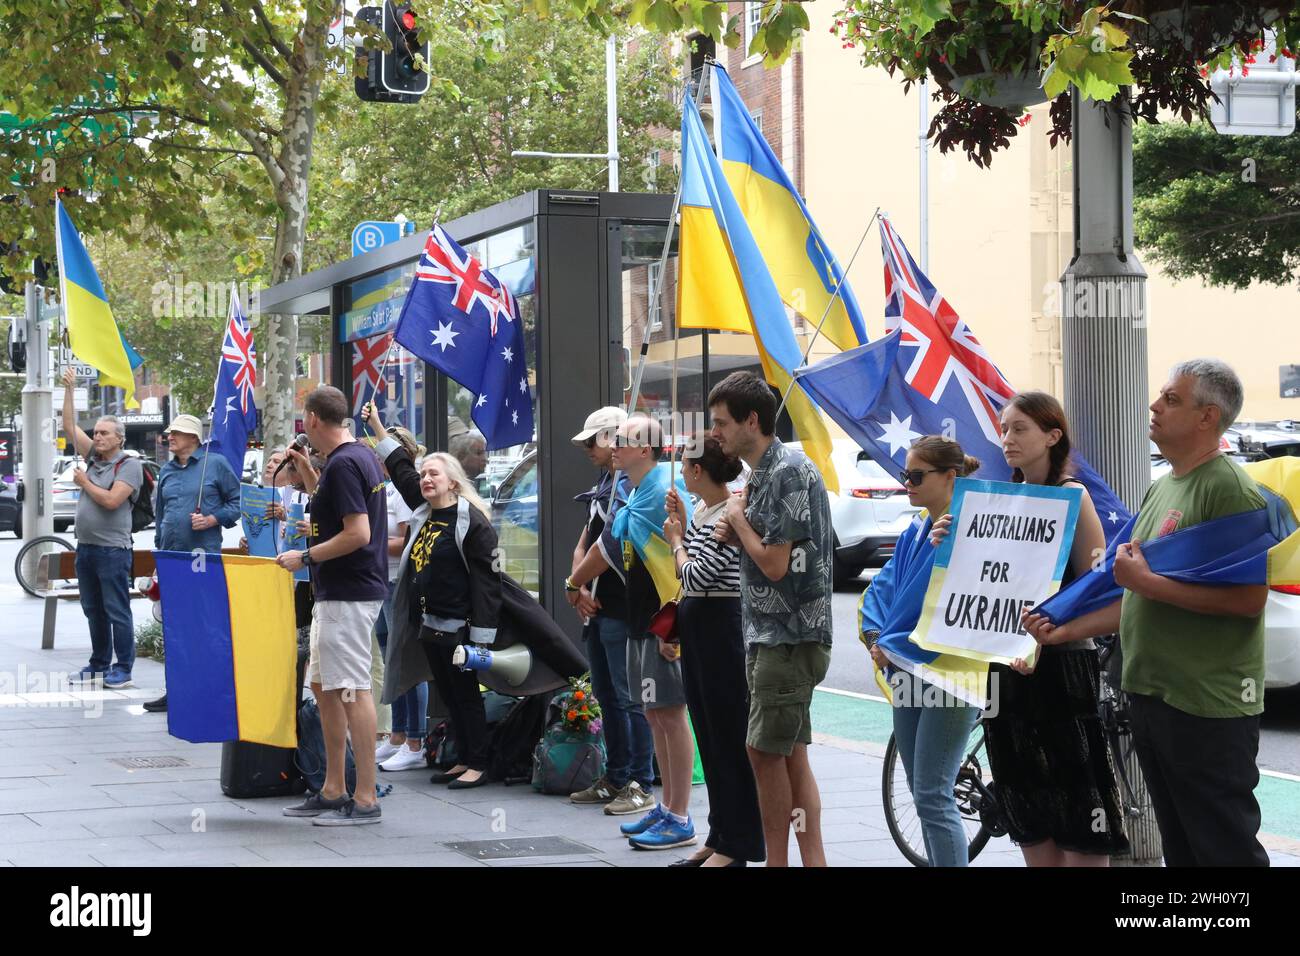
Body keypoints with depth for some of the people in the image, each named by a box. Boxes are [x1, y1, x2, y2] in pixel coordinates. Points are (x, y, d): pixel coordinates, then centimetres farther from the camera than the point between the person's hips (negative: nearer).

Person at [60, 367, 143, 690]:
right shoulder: (93, 458, 13)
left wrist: (85, 483, -7)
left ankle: (123, 669, -1)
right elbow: (70, 427, 12)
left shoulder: (129, 465, -8)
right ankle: (99, 664, 21)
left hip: (112, 550, -8)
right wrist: (69, 389, 6)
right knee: (94, 611, 13)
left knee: (117, 611, -5)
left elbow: (111, 500, -19)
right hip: (85, 546, 8)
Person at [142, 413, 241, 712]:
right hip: (171, 556, 6)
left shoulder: (216, 464, 0)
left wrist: (213, 519, -12)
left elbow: (237, 501, 1)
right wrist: (159, 548, 20)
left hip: (205, 555, -6)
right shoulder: (167, 471, 16)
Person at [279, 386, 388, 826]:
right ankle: (333, 791, 20)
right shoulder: (360, 456, 15)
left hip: (348, 595, -11)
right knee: (323, 686, 15)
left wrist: (306, 557, -15)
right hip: (337, 592, 11)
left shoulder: (342, 464, -17)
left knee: (352, 691, -8)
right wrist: (307, 473, 22)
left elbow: (357, 533, -23)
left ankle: (365, 800, -6)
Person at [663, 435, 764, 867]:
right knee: (708, 734, 14)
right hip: (697, 630, 10)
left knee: (729, 734, -3)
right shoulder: (702, 511, 11)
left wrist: (676, 540, -5)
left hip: (721, 627, -10)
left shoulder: (729, 516, -18)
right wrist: (681, 525, 10)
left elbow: (695, 575, -21)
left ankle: (737, 846, 4)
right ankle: (719, 836, 22)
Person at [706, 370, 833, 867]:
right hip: (769, 634, 10)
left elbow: (775, 563, -21)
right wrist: (732, 530, 2)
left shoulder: (789, 472, -17)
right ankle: (812, 859, 12)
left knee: (767, 751, -6)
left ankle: (777, 860, 2)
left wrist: (738, 518, -6)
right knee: (788, 754, 9)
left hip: (790, 636, -10)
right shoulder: (761, 472, 13)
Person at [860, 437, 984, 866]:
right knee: (923, 794, 14)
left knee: (933, 797, -10)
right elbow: (881, 589, 16)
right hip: (906, 674, 9)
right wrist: (875, 638, -2)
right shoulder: (913, 534, 13)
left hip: (949, 678, -9)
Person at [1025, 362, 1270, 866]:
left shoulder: (1229, 488, -13)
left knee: (1225, 849, -3)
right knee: (1178, 846, 16)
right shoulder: (1161, 489, 16)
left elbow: (1249, 597, -22)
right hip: (1150, 695, 9)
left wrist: (1147, 580, -20)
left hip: (1208, 708, -9)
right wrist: (1067, 631, 12)